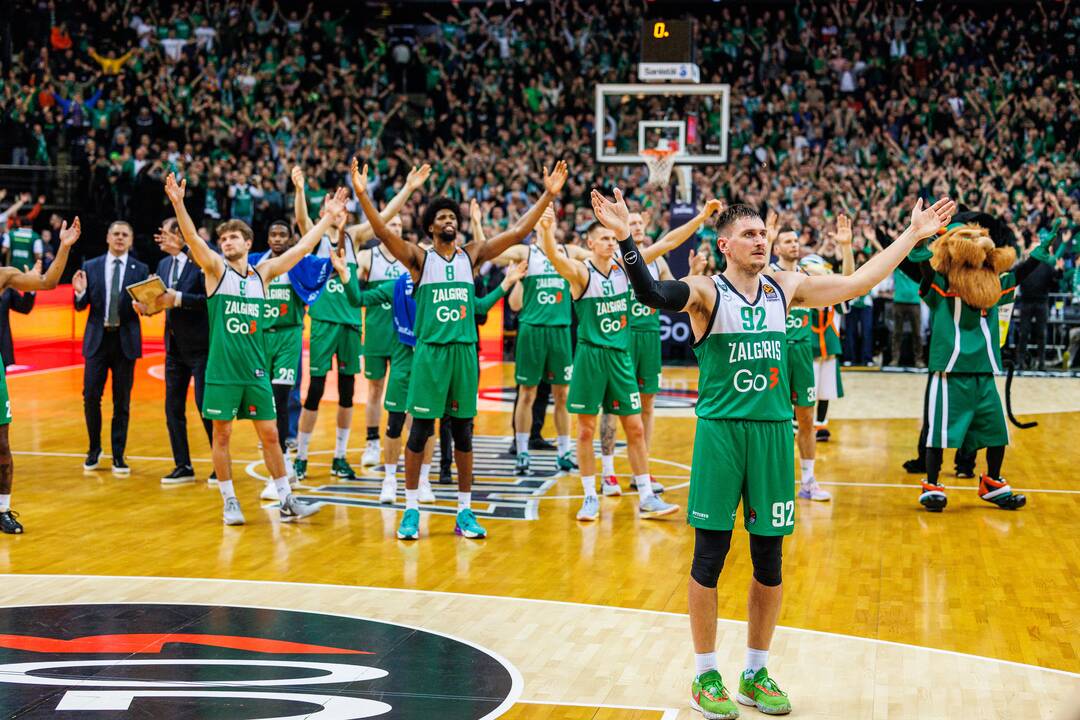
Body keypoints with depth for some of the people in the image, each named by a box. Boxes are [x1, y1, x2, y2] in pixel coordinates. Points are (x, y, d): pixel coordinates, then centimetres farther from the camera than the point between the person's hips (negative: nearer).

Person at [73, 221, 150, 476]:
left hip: (126, 340, -1)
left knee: (122, 400, 4)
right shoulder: (91, 268, 5)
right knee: (91, 397, 0)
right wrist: (80, 292, -16)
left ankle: (118, 455, 12)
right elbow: (81, 306, 4)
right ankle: (94, 449, 18)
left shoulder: (140, 270, 2)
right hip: (97, 339, 1)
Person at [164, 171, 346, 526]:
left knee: (270, 435, 6)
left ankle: (286, 502, 12)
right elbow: (193, 239, -15)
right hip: (222, 372, -3)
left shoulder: (262, 273, 9)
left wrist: (328, 218, 9)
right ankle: (229, 502, 13)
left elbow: (302, 247, 11)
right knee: (221, 435, 3)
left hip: (256, 370, 3)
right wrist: (178, 204, -29)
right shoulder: (216, 270, 0)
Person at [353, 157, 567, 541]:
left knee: (463, 433, 7)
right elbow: (384, 233, -13)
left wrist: (548, 195, -3)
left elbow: (516, 232, 4)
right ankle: (411, 510, 8)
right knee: (420, 431, -1)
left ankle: (465, 512, 14)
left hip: (464, 352, 3)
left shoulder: (471, 256, 9)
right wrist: (363, 195, -27)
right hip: (430, 351, -3)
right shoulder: (420, 259, 1)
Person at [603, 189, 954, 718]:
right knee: (710, 558, 1)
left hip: (774, 431, 4)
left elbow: (859, 282, 14)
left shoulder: (786, 288, 9)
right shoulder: (706, 292, -6)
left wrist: (913, 235, 14)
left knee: (769, 561, 8)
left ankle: (756, 674, 23)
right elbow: (652, 294, -25)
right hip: (720, 431, -4)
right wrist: (625, 238, -39)